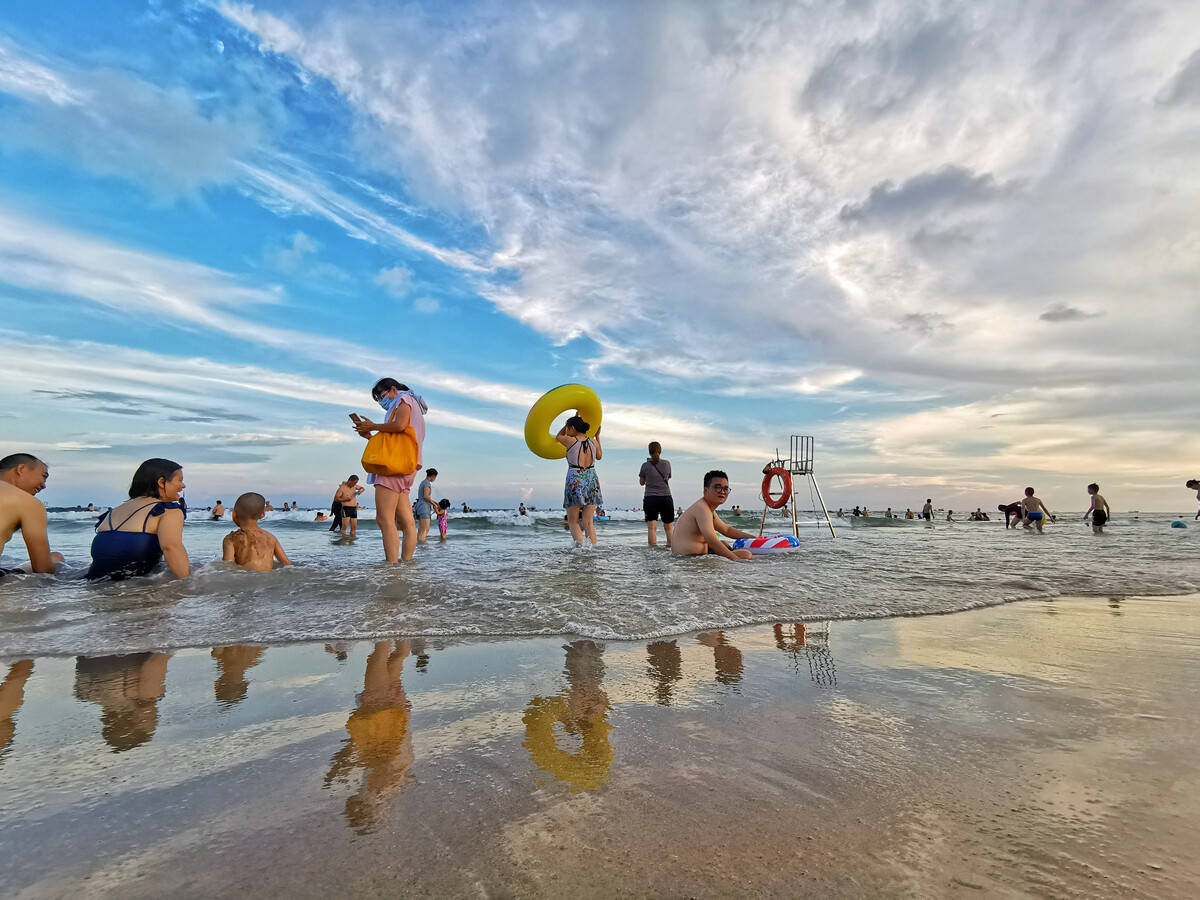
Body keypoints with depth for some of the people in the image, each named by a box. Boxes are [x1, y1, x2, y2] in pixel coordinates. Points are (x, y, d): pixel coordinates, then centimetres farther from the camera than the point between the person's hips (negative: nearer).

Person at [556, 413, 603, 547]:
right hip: (591, 483, 4)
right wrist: (598, 437, 33)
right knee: (589, 523, 7)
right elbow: (599, 456, 25)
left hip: (574, 483, -4)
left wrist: (574, 418, 22)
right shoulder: (593, 442, 4)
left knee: (574, 522, 8)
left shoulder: (571, 441, -7)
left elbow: (558, 437, 16)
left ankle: (579, 542, -17)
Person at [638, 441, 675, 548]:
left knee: (652, 527, -3)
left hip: (650, 499, -1)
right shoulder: (667, 464, 1)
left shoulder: (645, 465, -3)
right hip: (666, 498, 2)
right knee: (669, 526, 14)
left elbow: (641, 482, 8)